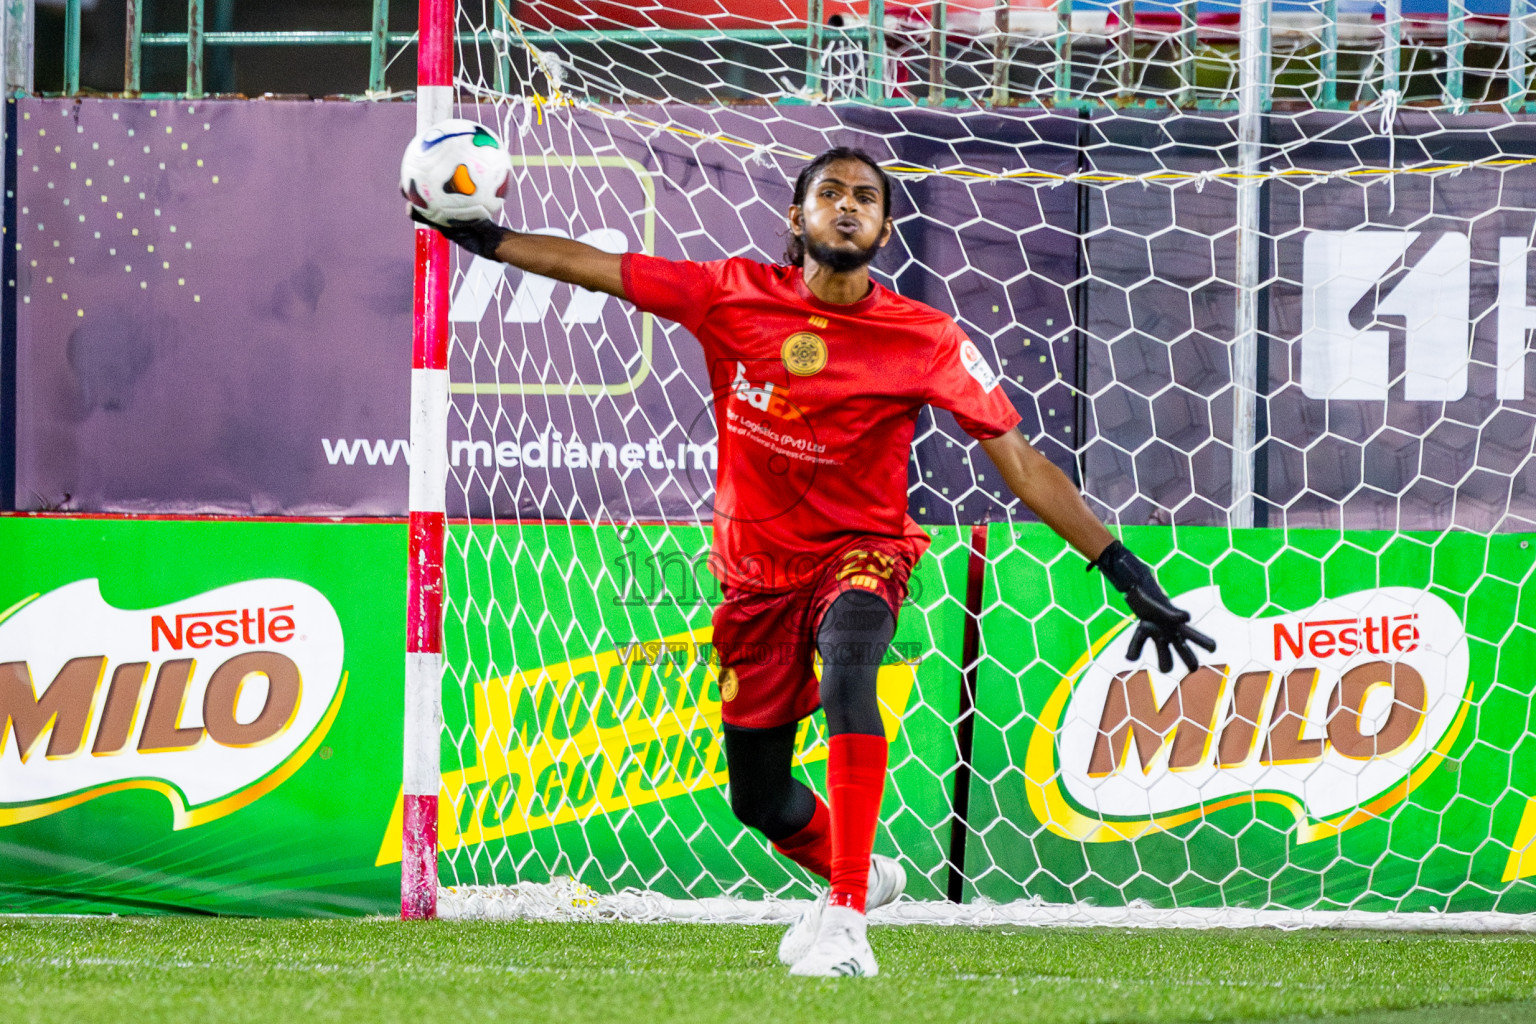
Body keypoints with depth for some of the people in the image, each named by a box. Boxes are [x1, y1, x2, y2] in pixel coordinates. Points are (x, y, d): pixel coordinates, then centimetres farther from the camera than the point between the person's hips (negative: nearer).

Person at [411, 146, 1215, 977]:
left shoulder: (926, 341, -11)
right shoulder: (735, 297, -6)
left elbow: (1020, 462, -12)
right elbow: (596, 268, 1)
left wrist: (1124, 572, -16)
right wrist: (485, 239, -4)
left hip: (861, 553, -4)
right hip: (757, 569, 4)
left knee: (845, 667, -38)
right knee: (758, 798, 11)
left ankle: (845, 919, -40)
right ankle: (861, 875, 46)